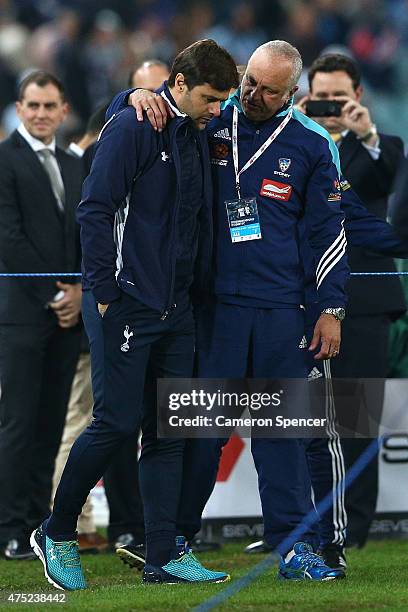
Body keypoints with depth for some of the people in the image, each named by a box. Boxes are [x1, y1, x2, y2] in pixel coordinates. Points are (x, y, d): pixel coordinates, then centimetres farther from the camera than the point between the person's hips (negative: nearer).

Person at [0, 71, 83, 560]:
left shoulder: (73, 167, 17)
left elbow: (85, 239, 17)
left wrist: (79, 292, -1)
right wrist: (53, 294, -11)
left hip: (67, 314, 6)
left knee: (51, 424, 6)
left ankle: (40, 522, 9)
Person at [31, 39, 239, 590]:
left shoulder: (198, 137, 14)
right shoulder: (132, 127, -10)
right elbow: (96, 210, -13)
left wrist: (198, 289, 13)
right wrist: (103, 292, -15)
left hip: (175, 310, 8)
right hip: (126, 304, -8)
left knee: (169, 431, 6)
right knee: (117, 422, -8)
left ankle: (165, 555, 9)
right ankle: (56, 534, 9)